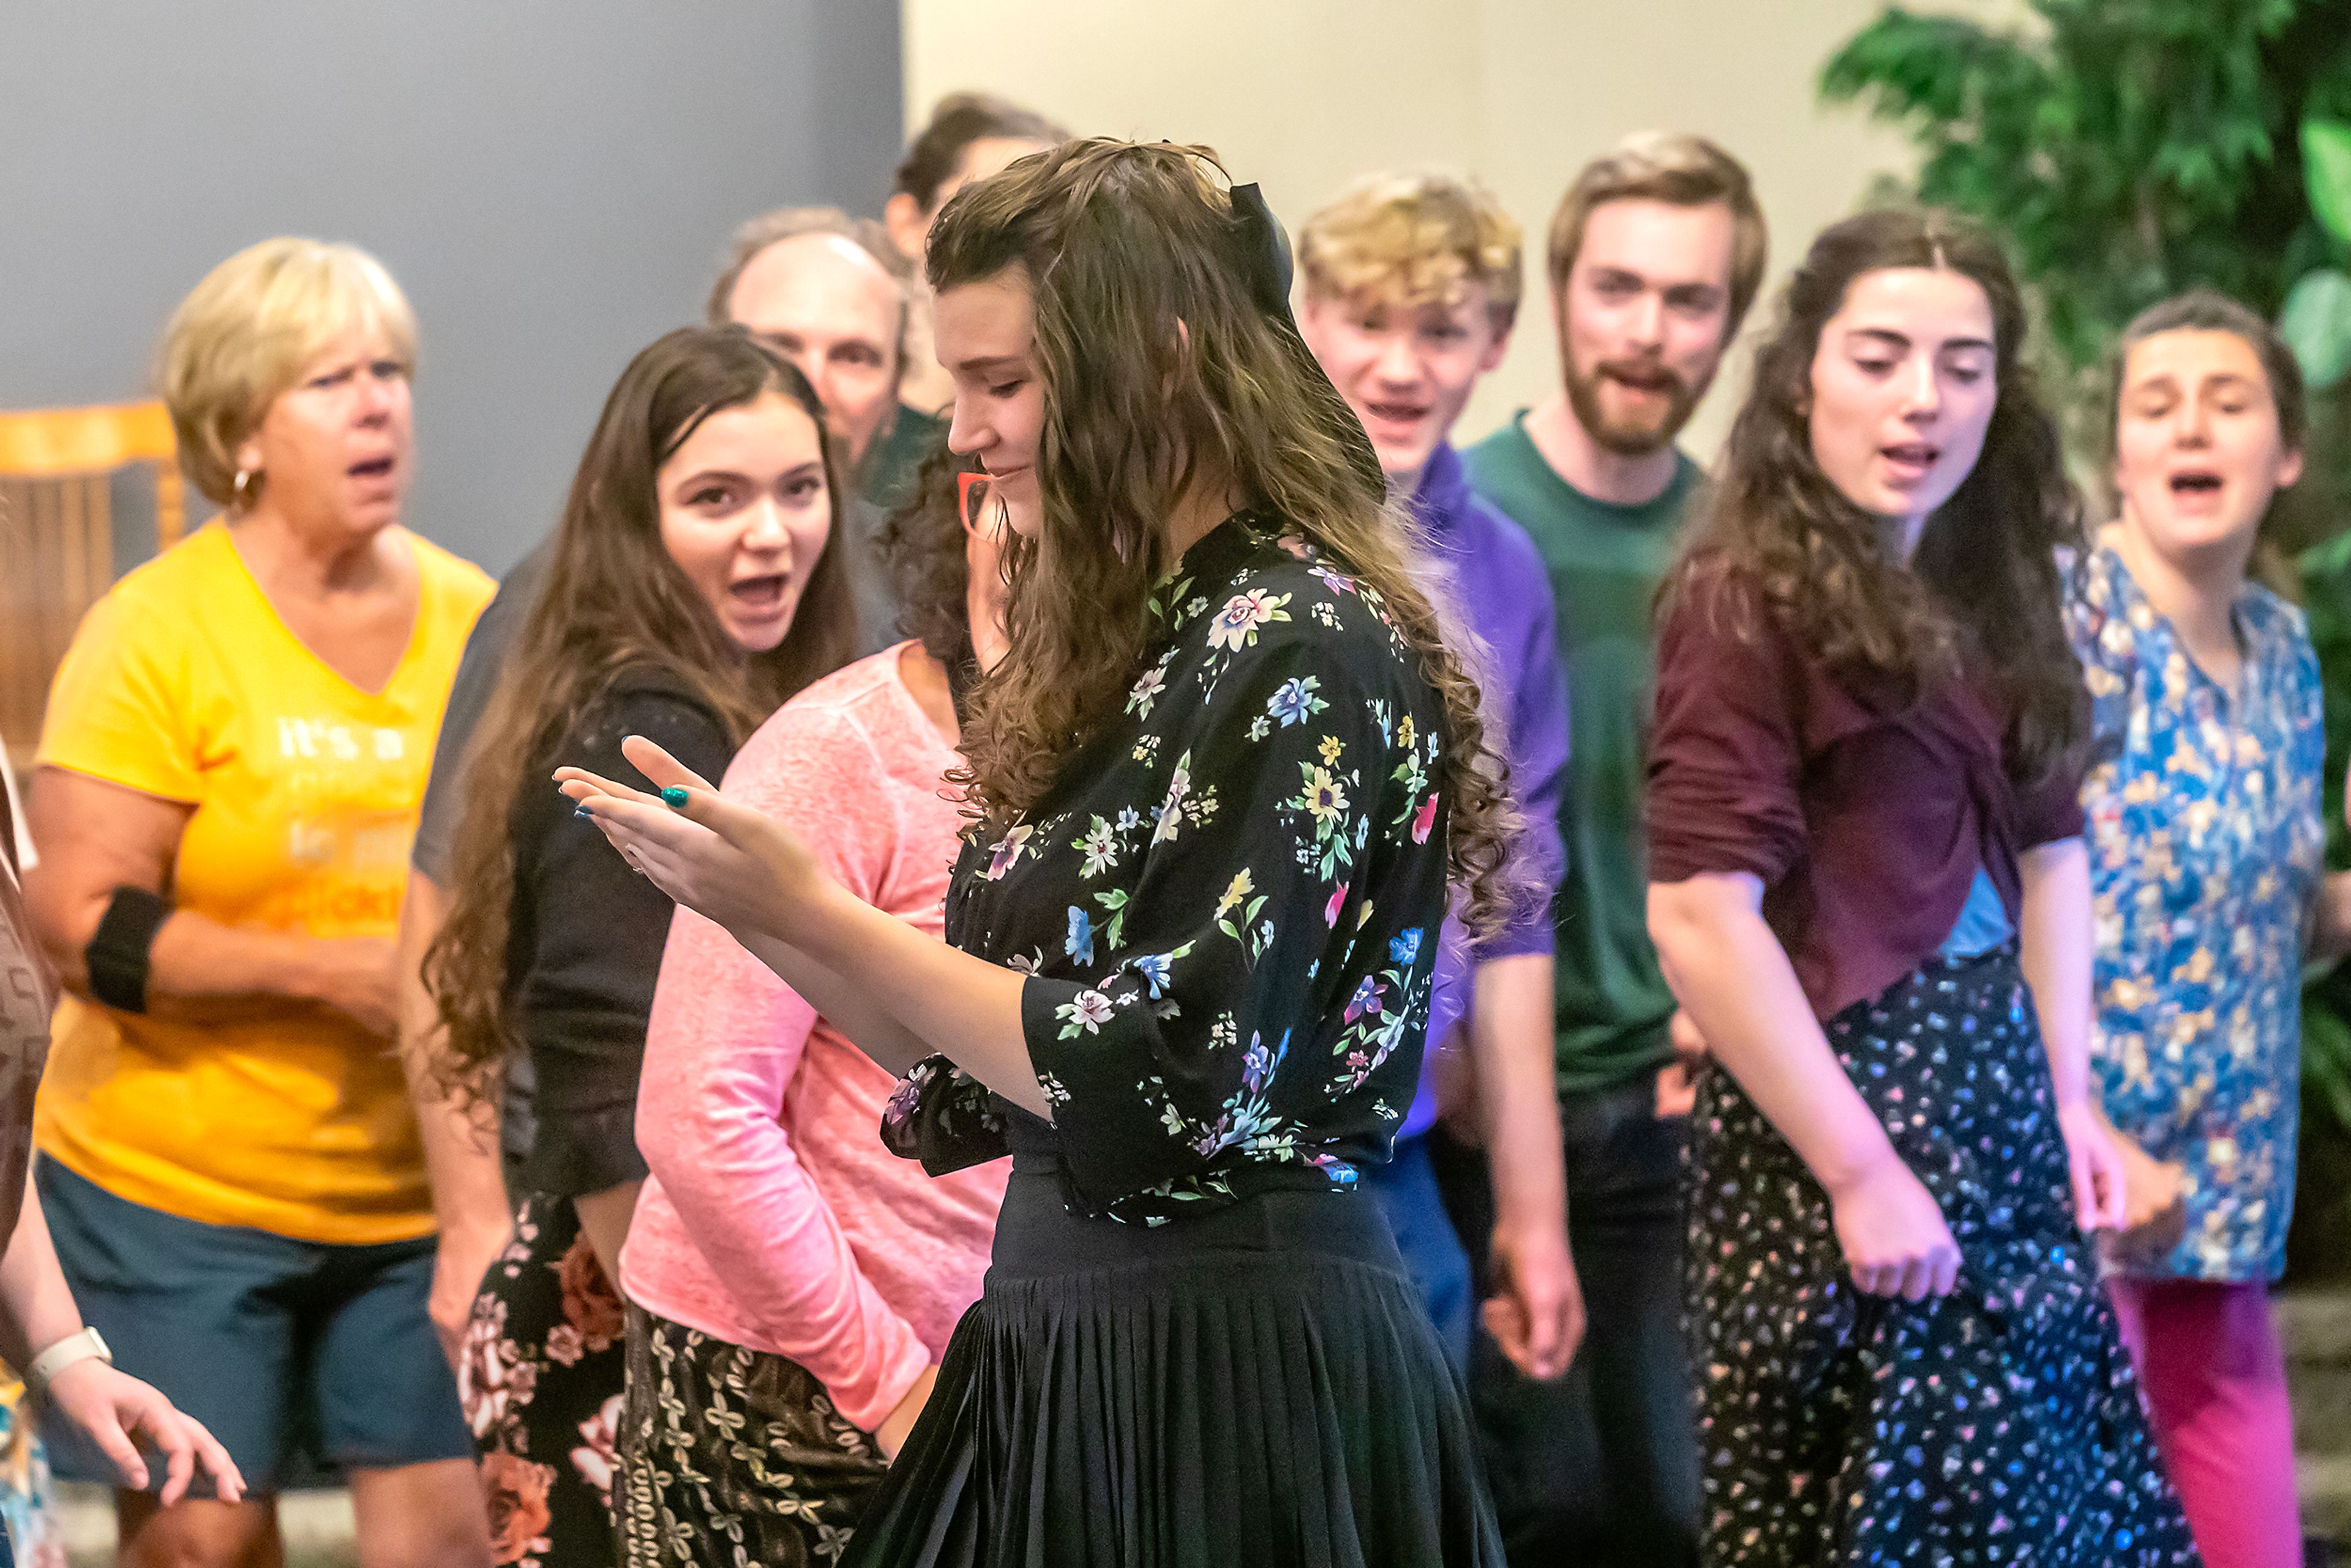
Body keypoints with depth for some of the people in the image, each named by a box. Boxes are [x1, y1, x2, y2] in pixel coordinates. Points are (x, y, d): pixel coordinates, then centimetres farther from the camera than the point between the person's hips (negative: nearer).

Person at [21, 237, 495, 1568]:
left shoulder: (474, 619, 5)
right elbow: (84, 924, -12)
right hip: (179, 1191, -3)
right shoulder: (156, 633, -8)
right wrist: (331, 970, -19)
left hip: (427, 1191, 3)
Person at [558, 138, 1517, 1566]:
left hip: (1232, 1366, -8)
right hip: (1073, 1348, 8)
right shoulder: (1131, 650, 13)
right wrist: (756, 902, 4)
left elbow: (1168, 1084, -20)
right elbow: (980, 1089, 15)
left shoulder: (1308, 655, -13)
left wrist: (818, 910, -15)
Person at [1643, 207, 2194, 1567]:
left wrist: (2070, 1094, 9)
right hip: (1833, 1104, -8)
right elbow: (1702, 921, -20)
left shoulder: (1992, 593, 10)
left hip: (1998, 1096, 8)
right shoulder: (1750, 600, -14)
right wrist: (1862, 1175, -19)